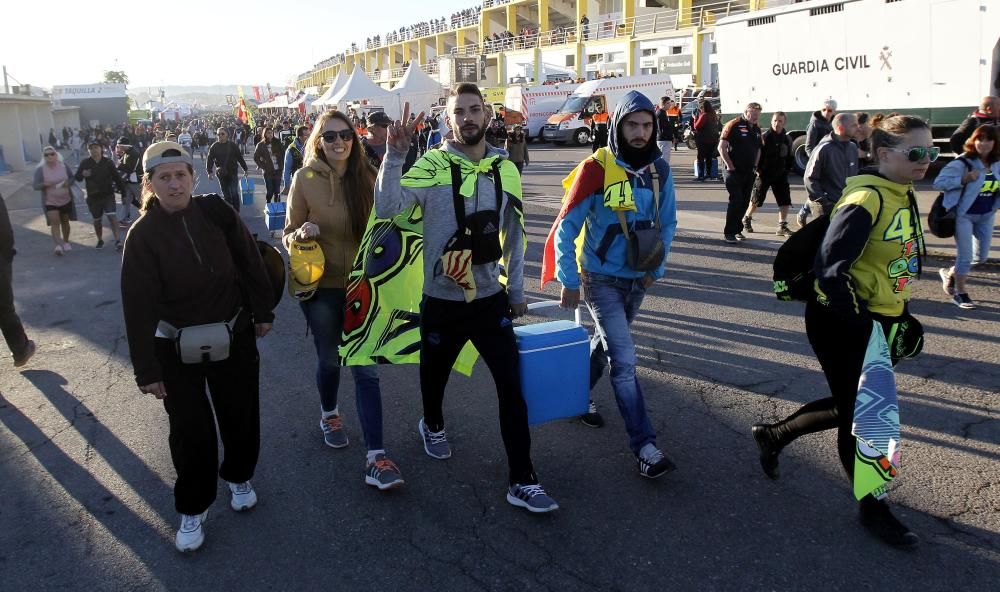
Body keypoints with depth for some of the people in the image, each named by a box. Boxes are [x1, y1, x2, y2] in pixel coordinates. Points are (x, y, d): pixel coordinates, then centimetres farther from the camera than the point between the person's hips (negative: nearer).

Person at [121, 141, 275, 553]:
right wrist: (147, 369, -14)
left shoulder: (216, 212, -8)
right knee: (191, 429, 4)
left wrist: (263, 311, 7)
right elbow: (138, 305, -13)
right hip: (178, 348, -2)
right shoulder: (143, 235, -12)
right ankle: (193, 508, 24)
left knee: (240, 414, 13)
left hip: (234, 334, 2)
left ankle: (239, 476, 40)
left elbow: (250, 262, 2)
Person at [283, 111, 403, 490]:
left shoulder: (366, 176, -3)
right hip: (321, 286, -1)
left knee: (365, 368, -2)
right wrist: (302, 232, -24)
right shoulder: (305, 179, -8)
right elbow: (289, 237, -2)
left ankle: (375, 458, 0)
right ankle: (329, 414, 47)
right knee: (329, 359, 16)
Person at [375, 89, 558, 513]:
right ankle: (432, 423, 53)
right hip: (442, 301, -2)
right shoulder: (431, 166, -10)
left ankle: (522, 480, 7)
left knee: (512, 385, -3)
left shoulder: (505, 169, 2)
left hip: (491, 299, 2)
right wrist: (395, 156, -34)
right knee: (435, 374, 19)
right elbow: (386, 208, -24)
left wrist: (516, 291, 13)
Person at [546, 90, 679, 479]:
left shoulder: (659, 170, 0)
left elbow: (667, 223, 12)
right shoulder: (597, 168, -16)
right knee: (624, 360, -10)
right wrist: (569, 281, -14)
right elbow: (566, 227, -13)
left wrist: (656, 267, 2)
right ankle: (644, 445, -4)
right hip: (602, 279, -6)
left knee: (607, 343, 21)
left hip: (638, 279, 6)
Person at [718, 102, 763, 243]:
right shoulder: (733, 125, -8)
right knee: (736, 201, -11)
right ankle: (729, 232, -4)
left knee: (744, 202, 8)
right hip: (734, 171, -7)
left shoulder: (757, 129, 13)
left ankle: (737, 230, 20)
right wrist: (730, 165, -13)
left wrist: (755, 166, 12)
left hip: (749, 172, 7)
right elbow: (721, 147, -12)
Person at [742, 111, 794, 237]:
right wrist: (758, 169, -14)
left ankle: (782, 226, 4)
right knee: (756, 199, 6)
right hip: (764, 174, -4)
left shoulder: (787, 139, 6)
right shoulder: (764, 136, -11)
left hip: (780, 175, 4)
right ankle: (747, 219, 29)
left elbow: (789, 157, 15)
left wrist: (787, 169, 6)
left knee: (785, 200, -3)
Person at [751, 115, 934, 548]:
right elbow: (831, 269, -26)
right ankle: (873, 507, 24)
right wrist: (863, 325, -26)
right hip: (842, 325, -9)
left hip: (879, 322, 9)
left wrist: (900, 314, 15)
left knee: (851, 408, 19)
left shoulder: (905, 197, 9)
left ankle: (774, 434, 38)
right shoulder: (865, 201, -21)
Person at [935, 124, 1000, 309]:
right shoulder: (963, 163, -16)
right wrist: (965, 178, -28)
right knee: (965, 256, -1)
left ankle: (950, 273, 36)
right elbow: (938, 182, -20)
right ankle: (960, 293, 16)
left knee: (981, 256, 13)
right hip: (964, 215, -6)